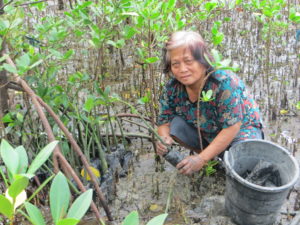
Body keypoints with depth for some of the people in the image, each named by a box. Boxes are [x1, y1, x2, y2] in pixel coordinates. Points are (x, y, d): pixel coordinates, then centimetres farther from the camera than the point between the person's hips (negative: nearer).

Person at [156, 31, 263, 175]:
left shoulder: (224, 82, -34)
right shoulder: (172, 87, -17)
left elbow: (232, 127, -31)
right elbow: (164, 121, -9)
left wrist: (202, 159, -35)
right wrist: (163, 139, -34)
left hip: (240, 130, -4)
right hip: (205, 133, 5)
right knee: (174, 125, -22)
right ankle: (211, 155, 1)